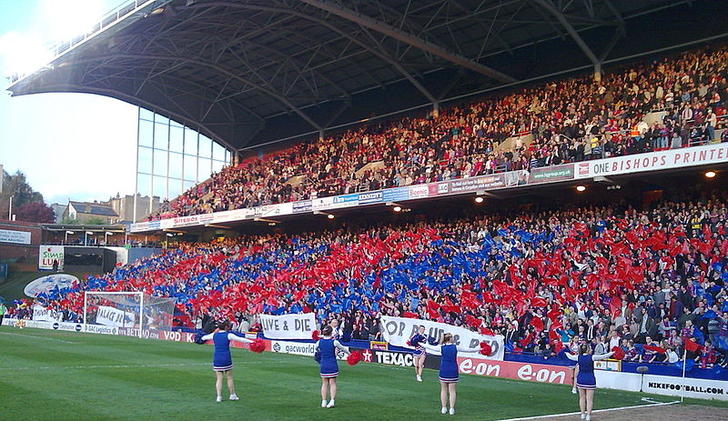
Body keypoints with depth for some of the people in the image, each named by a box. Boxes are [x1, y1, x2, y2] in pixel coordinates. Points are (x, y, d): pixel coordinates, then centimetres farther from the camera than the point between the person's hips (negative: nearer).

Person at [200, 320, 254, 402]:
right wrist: (252, 342, -8)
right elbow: (240, 339, -11)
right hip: (226, 359, -3)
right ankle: (232, 395, 17)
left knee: (219, 378, 6)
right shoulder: (228, 335, -6)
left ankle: (219, 396, 1)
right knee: (229, 377, 10)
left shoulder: (214, 335, 5)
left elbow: (204, 337, 22)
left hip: (216, 359, 3)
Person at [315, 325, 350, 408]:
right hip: (333, 365, -2)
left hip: (323, 365, 2)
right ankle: (332, 400, -3)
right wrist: (349, 353, 26)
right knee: (332, 383, 7)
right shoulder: (334, 342, -9)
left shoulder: (319, 342, -3)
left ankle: (323, 402, 12)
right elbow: (343, 348, 7)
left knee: (324, 383, 12)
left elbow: (315, 349, 19)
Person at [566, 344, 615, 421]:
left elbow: (570, 357, 18)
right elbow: (603, 356, -4)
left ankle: (583, 414, 19)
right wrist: (613, 353, 9)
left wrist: (567, 353, 40)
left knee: (582, 398, 14)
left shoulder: (578, 357, -1)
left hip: (580, 379, 4)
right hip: (590, 380, -4)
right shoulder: (592, 357, -11)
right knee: (589, 399, 2)